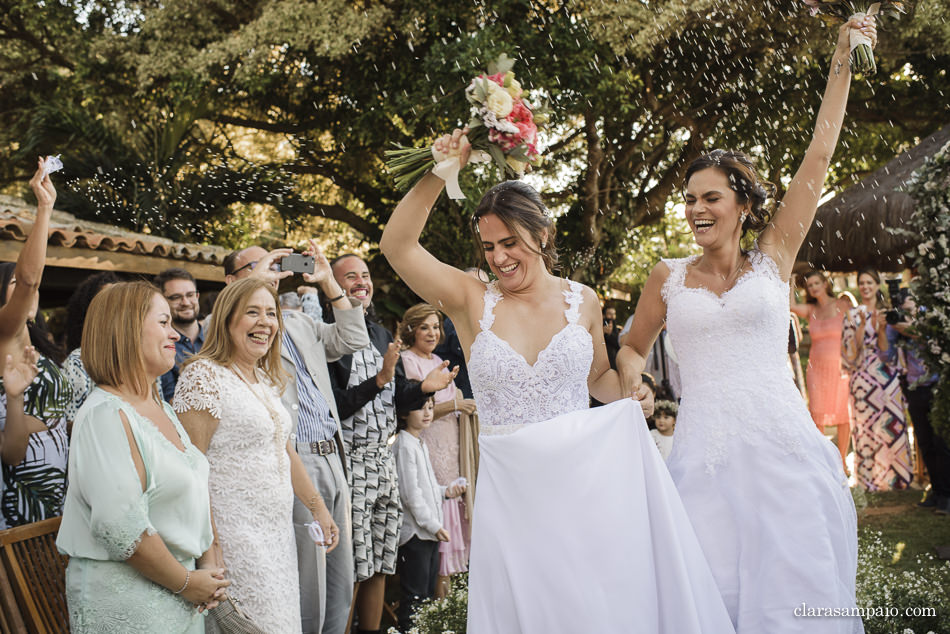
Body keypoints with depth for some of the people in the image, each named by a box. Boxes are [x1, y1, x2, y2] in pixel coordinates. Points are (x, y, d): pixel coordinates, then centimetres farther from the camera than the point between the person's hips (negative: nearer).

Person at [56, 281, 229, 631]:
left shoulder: (158, 404, 10)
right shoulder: (107, 415, -18)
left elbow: (196, 490, 15)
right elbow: (123, 529, -25)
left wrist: (208, 563, 3)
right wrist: (186, 583, -15)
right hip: (126, 599, -8)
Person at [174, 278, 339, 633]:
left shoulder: (267, 380, 14)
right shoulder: (204, 375, -11)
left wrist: (317, 507, 23)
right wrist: (208, 546, -20)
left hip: (278, 534, 8)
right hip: (234, 536, -8)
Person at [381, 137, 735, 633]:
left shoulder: (581, 301, 5)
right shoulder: (472, 302, -1)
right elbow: (397, 245, -10)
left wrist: (630, 395, -2)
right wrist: (439, 173, -16)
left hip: (583, 475, 1)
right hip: (509, 482, -1)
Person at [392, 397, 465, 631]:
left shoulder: (421, 443, 16)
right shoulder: (404, 445, -13)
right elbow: (410, 493, -18)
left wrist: (446, 491, 7)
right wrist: (433, 525, -17)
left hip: (430, 531, 9)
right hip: (414, 532, -9)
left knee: (429, 590, 13)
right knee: (414, 594, -6)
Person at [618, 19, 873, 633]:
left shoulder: (773, 260, 8)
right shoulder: (668, 278, 11)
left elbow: (820, 155, 7)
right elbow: (633, 347, 25)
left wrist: (843, 64, 8)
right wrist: (632, 382, 3)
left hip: (784, 449, 0)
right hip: (705, 455, 1)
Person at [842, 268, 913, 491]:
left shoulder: (887, 312, 8)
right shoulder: (852, 315, 9)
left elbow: (887, 348, 0)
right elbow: (851, 347, -1)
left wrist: (881, 327, -16)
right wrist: (863, 326, -13)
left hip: (886, 376, 0)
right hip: (863, 377, 0)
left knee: (892, 422, -3)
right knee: (866, 424, -3)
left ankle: (894, 477, 4)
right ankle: (871, 478, 3)